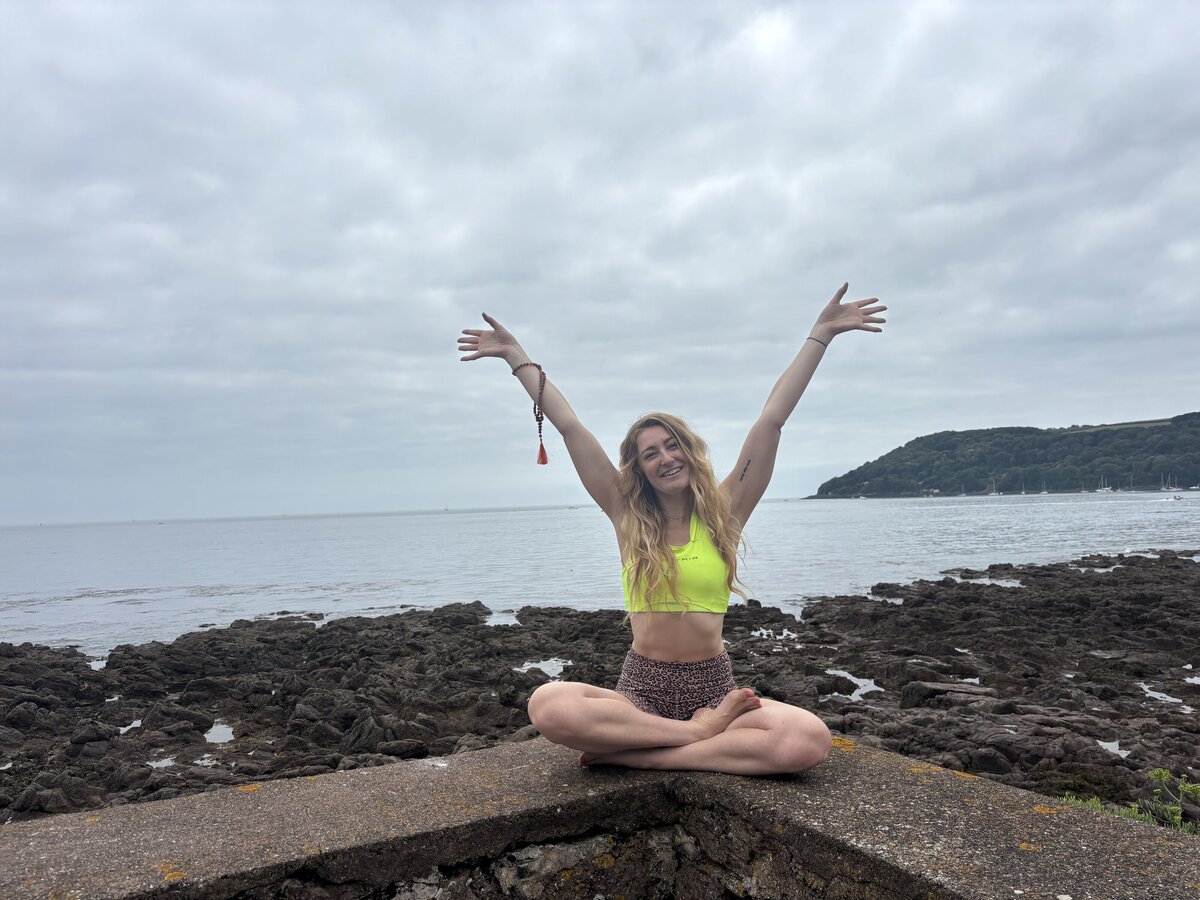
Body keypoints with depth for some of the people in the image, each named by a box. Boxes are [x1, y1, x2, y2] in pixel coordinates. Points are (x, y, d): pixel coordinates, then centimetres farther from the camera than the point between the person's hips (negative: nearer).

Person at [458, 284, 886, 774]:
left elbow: (771, 421, 2)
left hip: (714, 687, 1)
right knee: (548, 706, -31)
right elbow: (570, 426, 6)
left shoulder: (724, 512, 5)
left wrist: (821, 335, 3)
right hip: (641, 689, 0)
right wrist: (518, 357, 11)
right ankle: (702, 733, -19)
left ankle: (636, 755, -21)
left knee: (809, 740, -30)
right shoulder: (627, 517, 6)